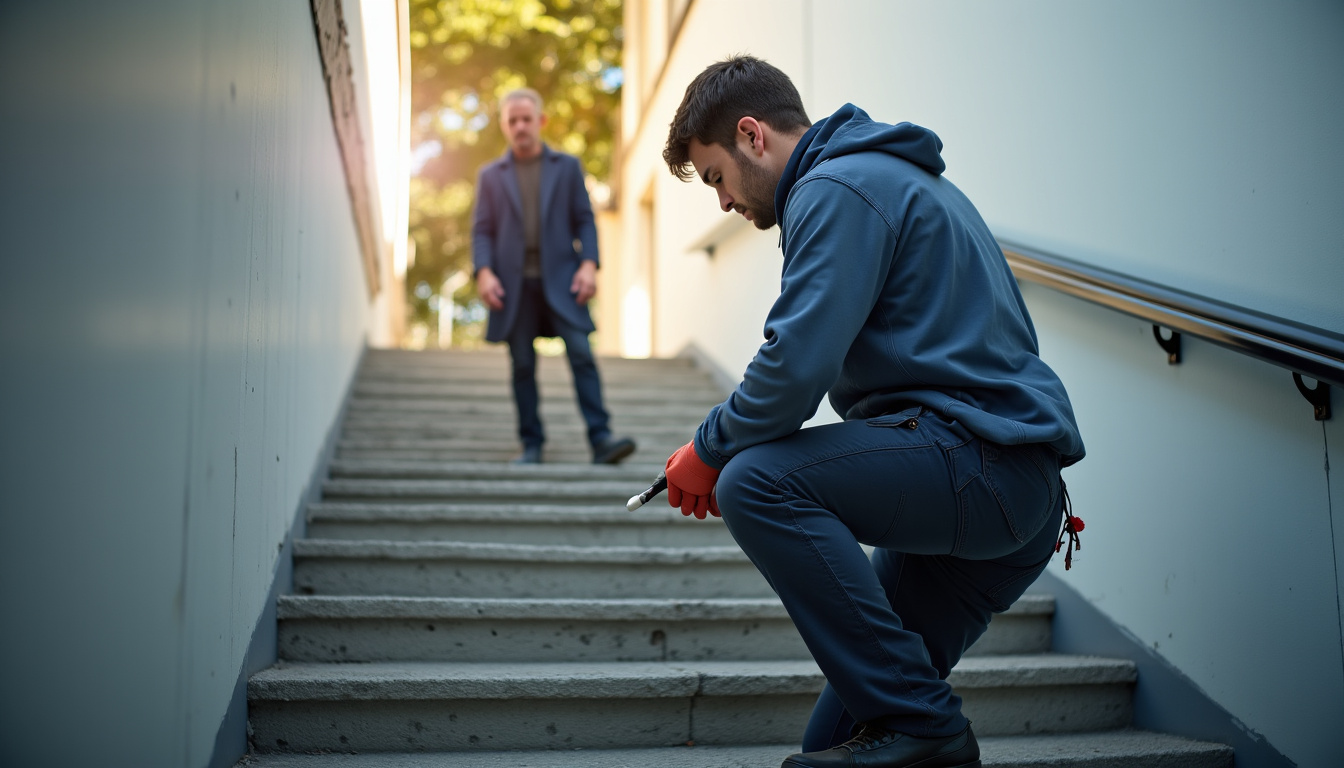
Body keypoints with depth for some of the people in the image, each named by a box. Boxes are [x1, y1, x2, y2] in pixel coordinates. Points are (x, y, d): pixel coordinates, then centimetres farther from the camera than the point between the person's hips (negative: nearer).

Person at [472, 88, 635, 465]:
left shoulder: (567, 166, 13)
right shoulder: (491, 175, 14)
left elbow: (584, 219, 9)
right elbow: (482, 229, 9)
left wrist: (589, 264, -6)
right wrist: (484, 271, -8)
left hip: (560, 279, -1)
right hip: (514, 282, 1)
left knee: (582, 355, -11)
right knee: (523, 365, 1)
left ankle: (601, 438, -14)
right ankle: (531, 444, 7)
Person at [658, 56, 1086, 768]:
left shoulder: (837, 189, -9)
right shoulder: (889, 175, 24)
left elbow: (796, 365, -20)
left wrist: (708, 452, -4)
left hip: (980, 458, -10)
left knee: (756, 484, -24)